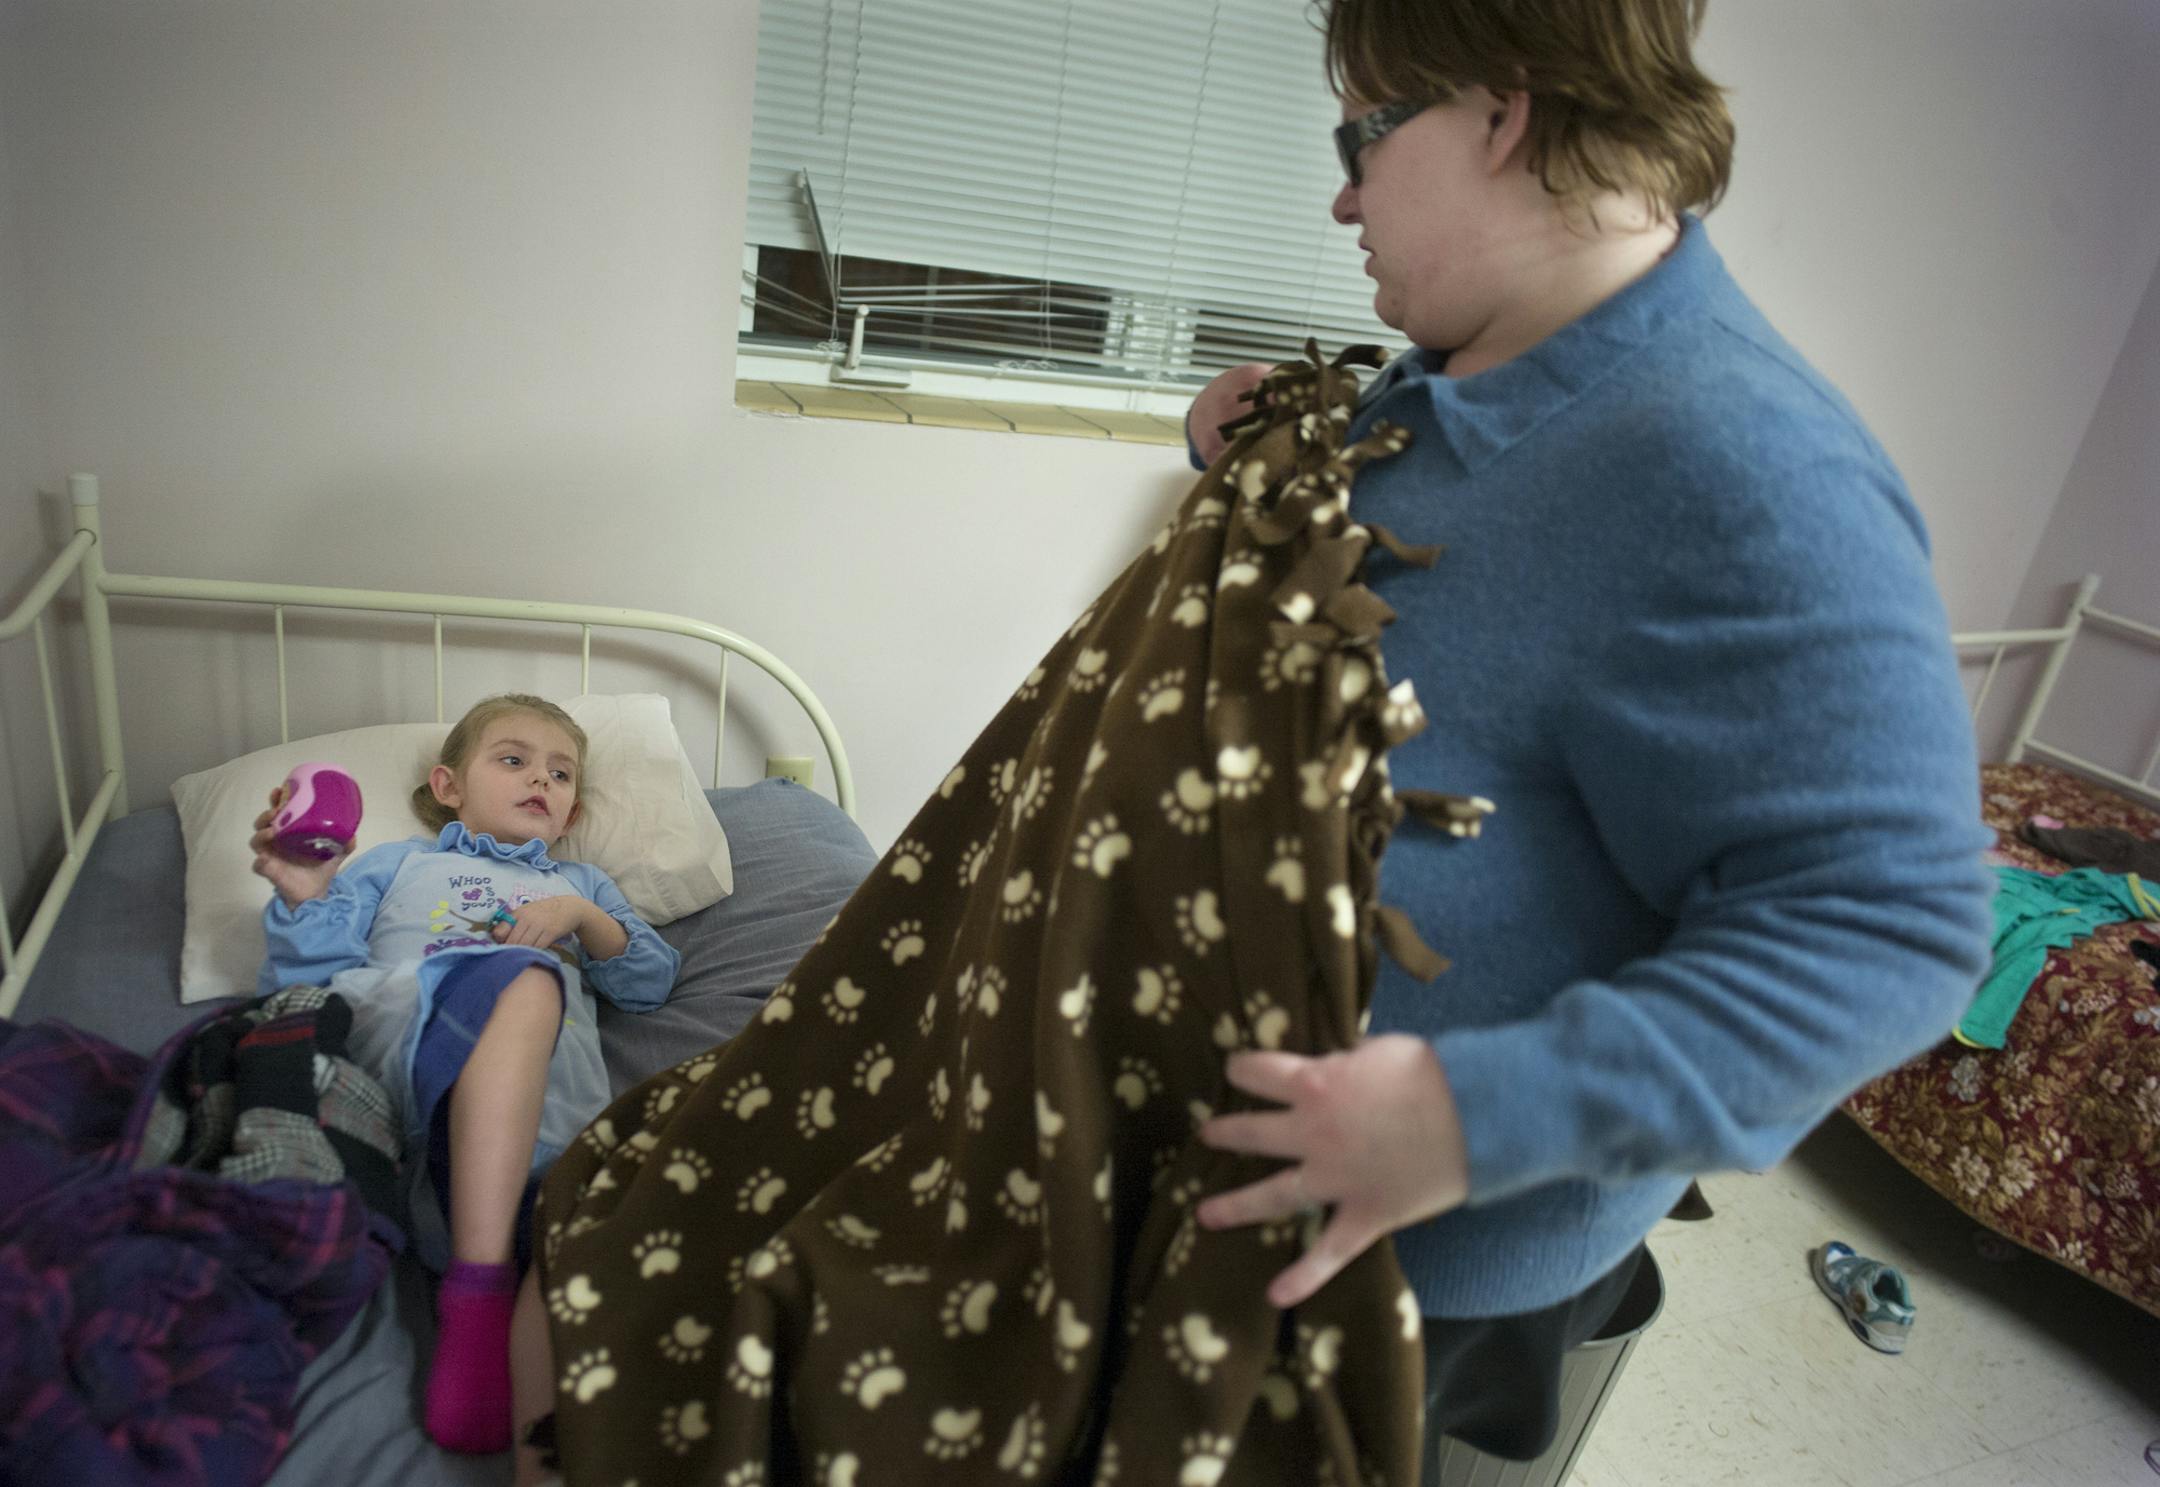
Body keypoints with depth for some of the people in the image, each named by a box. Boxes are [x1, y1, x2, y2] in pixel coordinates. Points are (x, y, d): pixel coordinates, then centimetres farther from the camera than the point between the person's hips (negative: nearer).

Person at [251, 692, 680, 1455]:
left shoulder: (581, 884, 41)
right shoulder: (397, 864, 37)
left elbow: (653, 980, 26)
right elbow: (310, 971, 26)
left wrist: (583, 917, 10)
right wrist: (305, 897, 7)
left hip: (547, 1064, 1)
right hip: (397, 1017, -1)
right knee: (518, 980, -38)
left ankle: (477, 1281, -49)